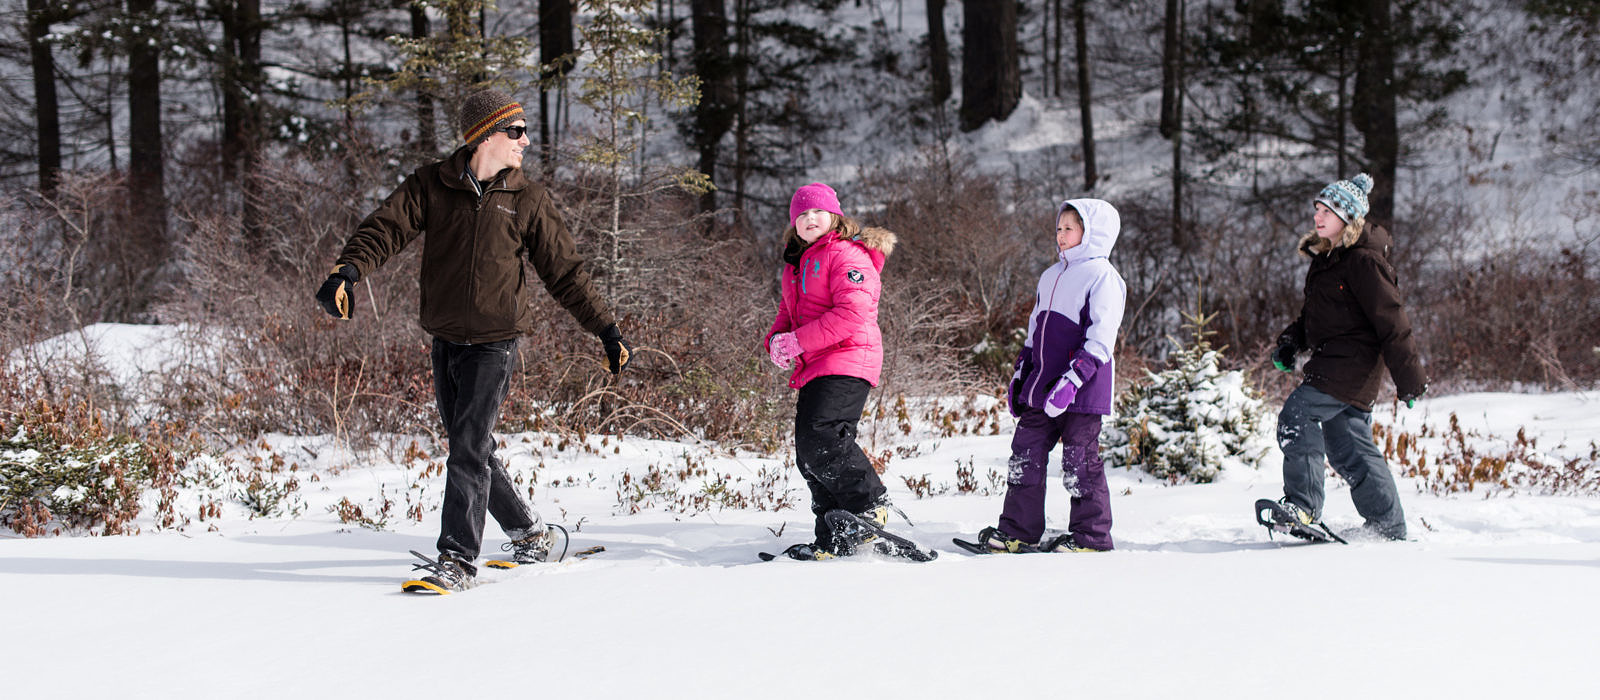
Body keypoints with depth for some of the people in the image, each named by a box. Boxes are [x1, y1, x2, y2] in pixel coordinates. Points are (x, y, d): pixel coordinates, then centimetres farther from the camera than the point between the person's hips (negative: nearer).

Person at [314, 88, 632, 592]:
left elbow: (564, 272, 8)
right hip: (445, 339, 3)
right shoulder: (432, 186, 2)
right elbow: (387, 228, -9)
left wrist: (605, 329, 7)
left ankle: (458, 560, -11)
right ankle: (528, 532, 28)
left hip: (494, 342, -3)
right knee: (469, 449, 11)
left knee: (469, 449, -12)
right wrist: (348, 271, -28)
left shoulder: (528, 200, 3)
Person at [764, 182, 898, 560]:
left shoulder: (847, 255, -8)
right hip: (815, 371, 10)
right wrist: (777, 339, 1)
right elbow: (789, 311, 26)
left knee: (820, 438, -24)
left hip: (845, 362, -10)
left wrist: (798, 342, -20)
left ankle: (870, 505, -13)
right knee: (809, 455, 6)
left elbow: (851, 314, -20)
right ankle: (834, 541, 9)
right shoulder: (797, 264, 22)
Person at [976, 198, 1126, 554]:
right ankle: (1018, 532, 11)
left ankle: (1091, 536, 5)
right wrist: (1019, 374, 23)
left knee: (1080, 461, -4)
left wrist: (1072, 379, -24)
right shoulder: (1052, 276, 19)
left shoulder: (1102, 277, -8)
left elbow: (1101, 338, -16)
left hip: (1082, 391, -8)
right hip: (1042, 387, 8)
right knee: (1025, 455, 6)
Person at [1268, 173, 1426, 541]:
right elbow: (1312, 316, 27)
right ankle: (1390, 529, 17)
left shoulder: (1364, 262, -14)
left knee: (1296, 415, -20)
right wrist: (1290, 341, 8)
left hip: (1351, 362, -10)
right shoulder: (1325, 259, 15)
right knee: (1350, 448, 11)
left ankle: (1303, 506, -20)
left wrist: (1410, 380, -16)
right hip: (1330, 362, 10)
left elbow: (1392, 322, -15)